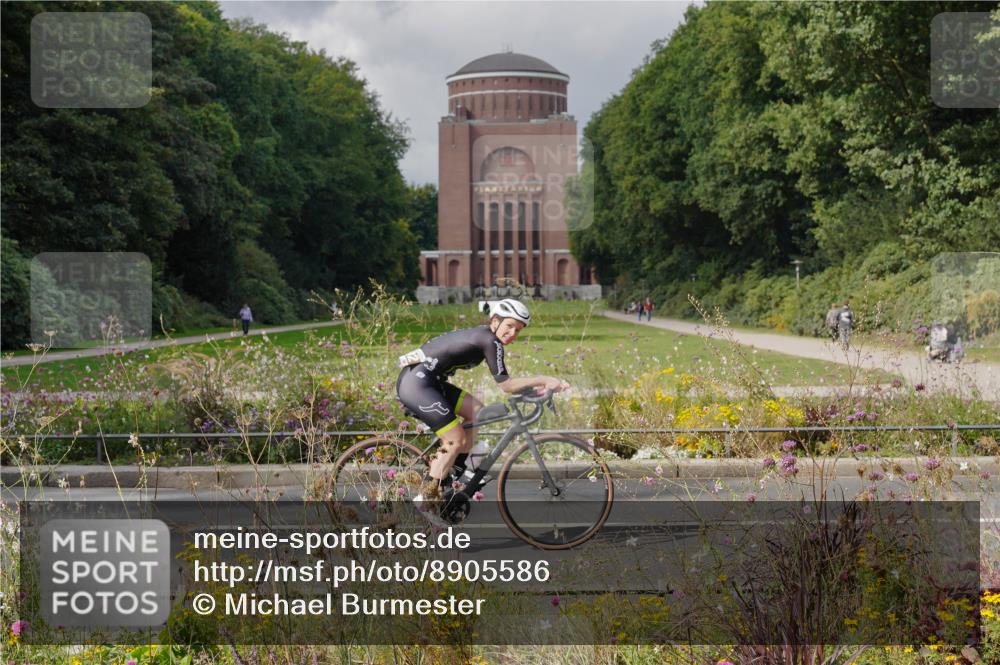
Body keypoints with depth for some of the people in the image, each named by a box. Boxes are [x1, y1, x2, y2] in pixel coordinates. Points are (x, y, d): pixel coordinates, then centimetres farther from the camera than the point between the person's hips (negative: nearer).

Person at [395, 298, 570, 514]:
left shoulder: (482, 336, 16)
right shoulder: (490, 341, -12)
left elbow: (505, 382, 22)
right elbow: (505, 385, -10)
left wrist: (538, 385, 16)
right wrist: (543, 379, -8)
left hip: (427, 381, 10)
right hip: (416, 384, -10)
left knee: (476, 410, 12)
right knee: (457, 440, -6)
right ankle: (426, 498, -1)